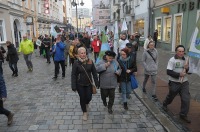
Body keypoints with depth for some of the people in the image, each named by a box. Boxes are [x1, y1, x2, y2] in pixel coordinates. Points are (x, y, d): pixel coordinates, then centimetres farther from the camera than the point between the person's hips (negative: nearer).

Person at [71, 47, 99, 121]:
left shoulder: (90, 62, -5)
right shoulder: (76, 63, -11)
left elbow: (94, 73, 1)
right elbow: (73, 75, -9)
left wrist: (96, 83, 0)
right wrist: (74, 86, -11)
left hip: (89, 84, 2)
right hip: (80, 85, -2)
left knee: (89, 97, 5)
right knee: (82, 98, 6)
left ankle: (86, 103, 43)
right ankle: (84, 112, 27)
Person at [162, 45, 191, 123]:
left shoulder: (185, 60, 4)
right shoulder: (172, 60, -13)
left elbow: (186, 71, 15)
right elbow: (168, 72, -19)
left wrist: (187, 68, -8)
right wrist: (179, 74, -25)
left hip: (184, 82, 4)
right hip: (174, 83, -4)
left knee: (186, 99, -2)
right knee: (171, 96, 17)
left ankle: (183, 115, 13)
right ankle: (165, 104, 48)